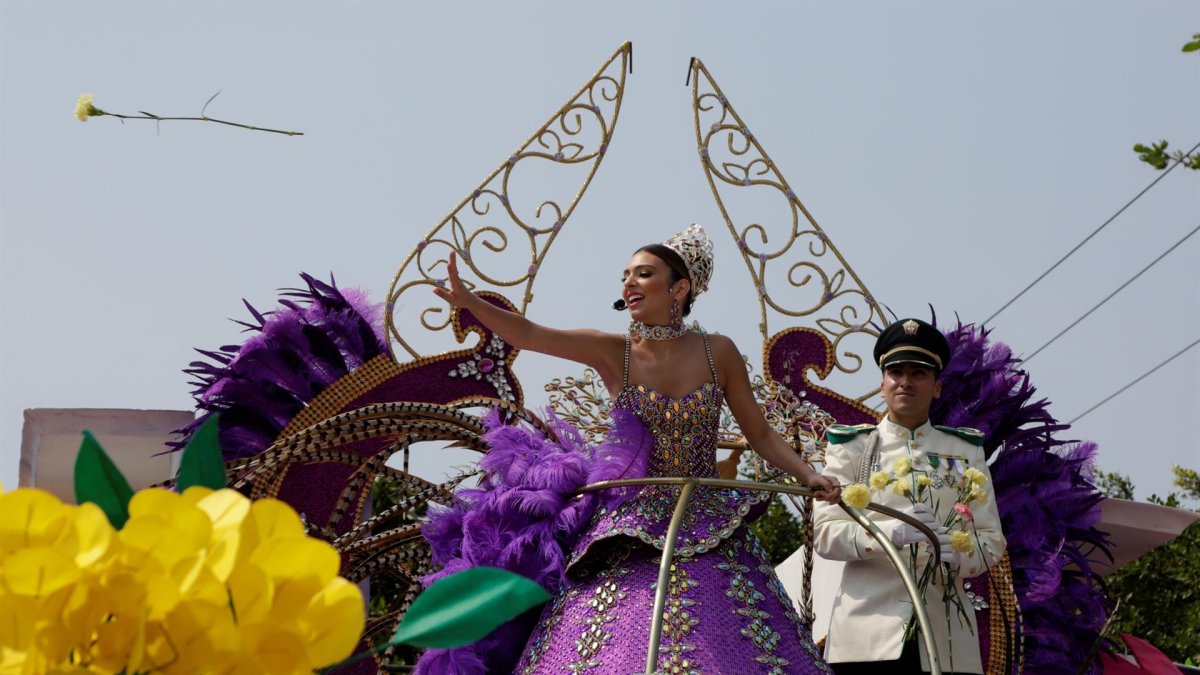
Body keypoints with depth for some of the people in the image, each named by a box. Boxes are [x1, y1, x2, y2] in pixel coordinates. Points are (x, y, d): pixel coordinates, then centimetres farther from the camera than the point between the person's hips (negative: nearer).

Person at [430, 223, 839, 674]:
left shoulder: (718, 353, 1)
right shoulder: (612, 353, -1)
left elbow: (760, 435, 8)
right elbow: (527, 334, -13)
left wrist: (807, 474, -9)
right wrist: (468, 300, -28)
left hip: (709, 532, 0)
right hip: (630, 531, 0)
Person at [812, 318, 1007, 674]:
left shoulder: (966, 451, 15)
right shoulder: (852, 446, 10)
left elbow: (992, 539, 8)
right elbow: (826, 532, -1)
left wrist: (957, 553, -15)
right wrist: (889, 532, -20)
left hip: (944, 634, 2)